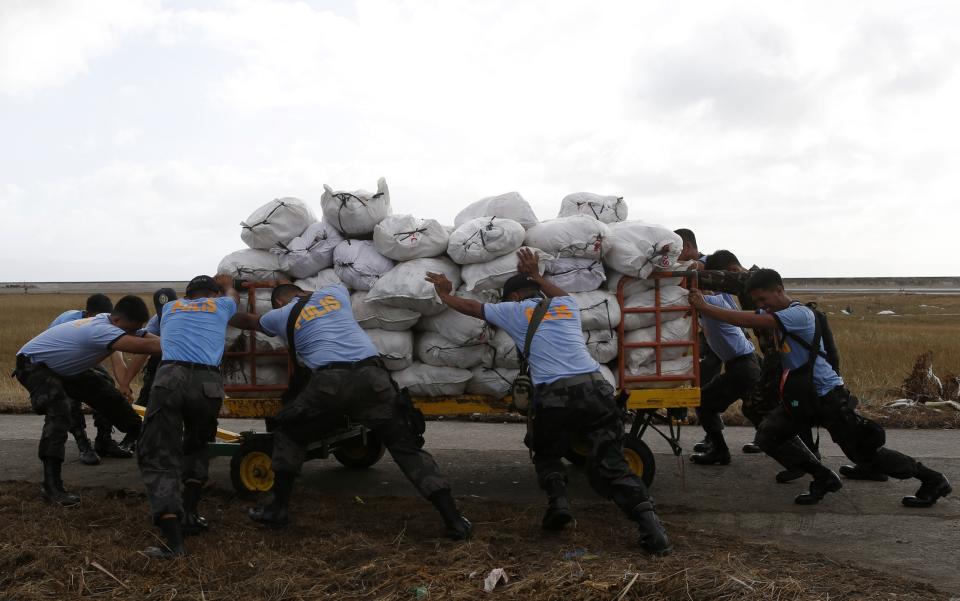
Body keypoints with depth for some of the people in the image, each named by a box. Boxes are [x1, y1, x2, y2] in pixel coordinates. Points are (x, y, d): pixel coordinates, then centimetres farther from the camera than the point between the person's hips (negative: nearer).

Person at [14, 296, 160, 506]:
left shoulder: (113, 324, -12)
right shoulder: (101, 329, -40)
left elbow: (151, 339, -16)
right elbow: (145, 346, -50)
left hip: (66, 367, 9)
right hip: (33, 364, -9)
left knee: (109, 396, 4)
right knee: (59, 413, -30)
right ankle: (52, 486, -30)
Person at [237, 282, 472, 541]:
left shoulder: (281, 315, 24)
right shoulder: (334, 292, 27)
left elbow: (247, 323, 47)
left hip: (329, 382, -2)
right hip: (372, 376, 2)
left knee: (288, 431, 26)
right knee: (405, 445, 8)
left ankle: (279, 508, 25)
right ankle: (453, 520, -1)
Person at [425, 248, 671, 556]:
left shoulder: (516, 310, 15)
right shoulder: (567, 305, 24)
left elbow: (472, 307, 30)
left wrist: (445, 294, 46)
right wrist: (535, 275, 59)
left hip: (555, 396, -3)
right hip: (596, 389, 3)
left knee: (546, 455, 25)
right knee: (610, 464, 6)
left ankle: (558, 501, 1)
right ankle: (646, 517, -14)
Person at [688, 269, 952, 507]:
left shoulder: (800, 314, -22)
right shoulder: (774, 314, 8)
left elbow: (749, 321, -31)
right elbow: (744, 319, -2)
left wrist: (705, 307, -29)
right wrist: (703, 305, -14)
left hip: (827, 396, -8)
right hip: (799, 396, 8)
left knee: (864, 452, 0)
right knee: (767, 438, -4)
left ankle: (933, 480, 20)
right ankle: (824, 478, 10)